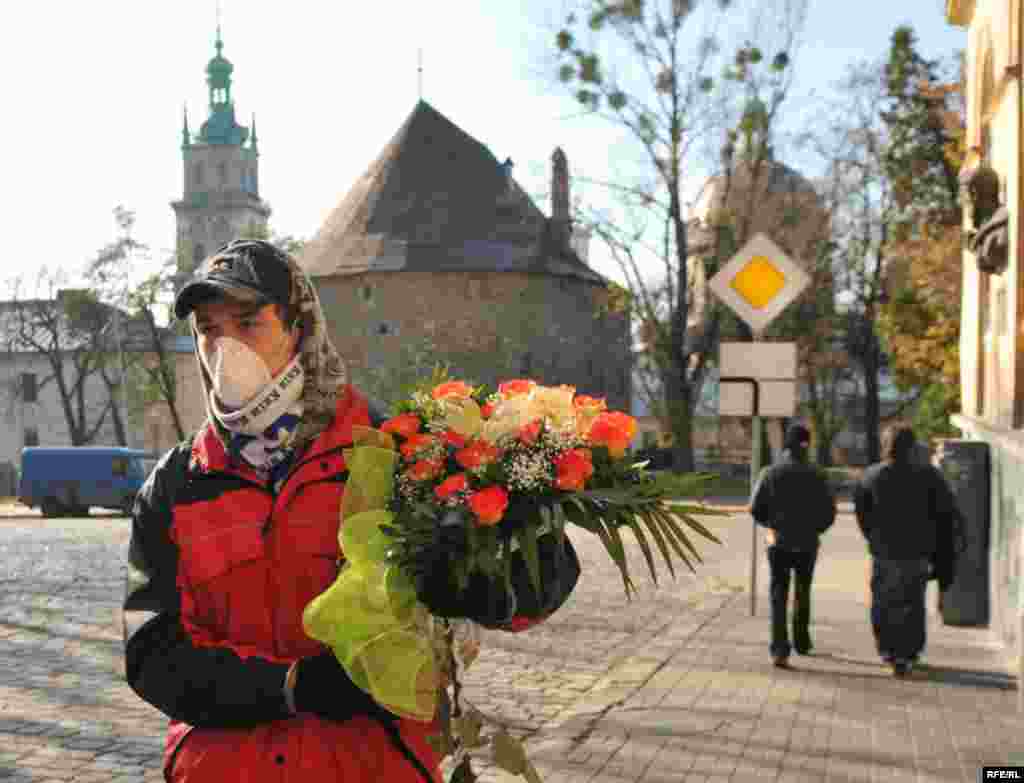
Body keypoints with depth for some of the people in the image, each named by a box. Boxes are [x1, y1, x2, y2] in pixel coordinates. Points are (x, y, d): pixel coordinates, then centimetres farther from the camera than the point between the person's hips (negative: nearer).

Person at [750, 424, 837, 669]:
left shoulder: (770, 473, -7)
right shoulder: (815, 476, -6)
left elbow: (755, 509, -6)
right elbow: (829, 512, -4)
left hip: (778, 543, -1)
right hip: (807, 544, 1)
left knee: (779, 597, 1)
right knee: (803, 595, 20)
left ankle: (780, 650, -12)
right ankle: (802, 642, 30)